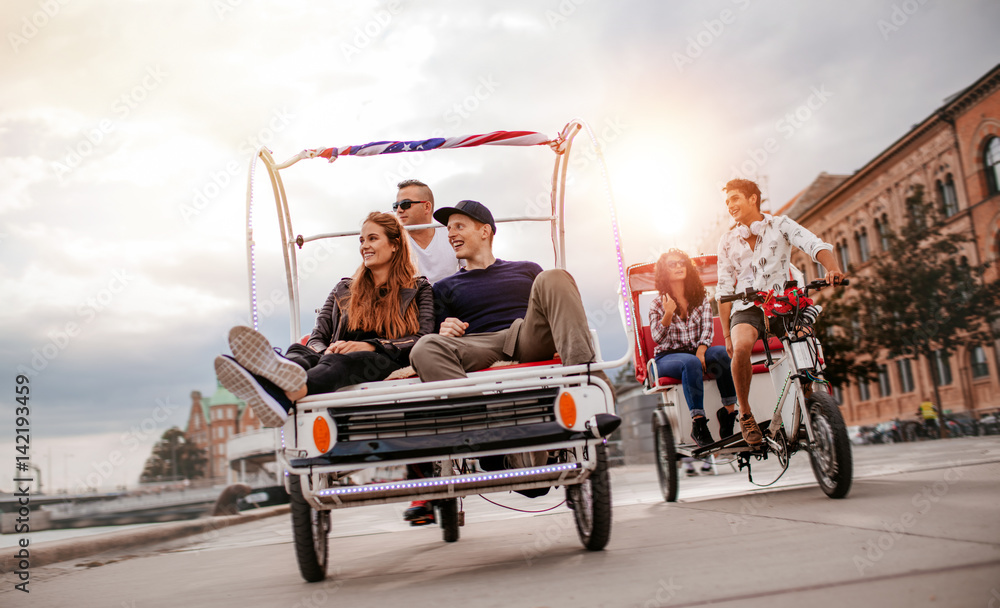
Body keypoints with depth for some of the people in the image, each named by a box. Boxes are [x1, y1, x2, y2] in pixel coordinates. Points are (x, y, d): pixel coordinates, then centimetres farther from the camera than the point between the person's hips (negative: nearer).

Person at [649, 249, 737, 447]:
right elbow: (658, 338, -7)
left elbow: (708, 328, 1)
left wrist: (701, 350, -18)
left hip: (697, 351, 3)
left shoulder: (701, 300, 13)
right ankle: (698, 424, -40)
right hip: (668, 357, -3)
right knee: (691, 363, -38)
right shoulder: (658, 305, 4)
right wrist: (668, 313, -24)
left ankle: (729, 410, -28)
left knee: (723, 353, -30)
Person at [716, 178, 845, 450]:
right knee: (741, 347, -32)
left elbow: (815, 245, -11)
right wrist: (726, 333, 3)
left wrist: (832, 267, -33)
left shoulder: (780, 225, 5)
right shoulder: (728, 242, 12)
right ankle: (744, 413, -11)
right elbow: (724, 290, 11)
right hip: (746, 308, 0)